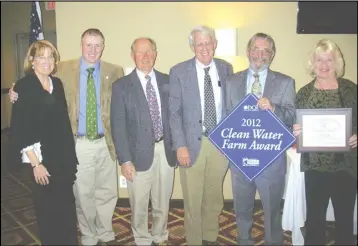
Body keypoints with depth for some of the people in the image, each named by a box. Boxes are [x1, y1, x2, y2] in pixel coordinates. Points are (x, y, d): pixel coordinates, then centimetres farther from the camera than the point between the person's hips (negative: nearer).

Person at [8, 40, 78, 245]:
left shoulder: (57, 83, 7)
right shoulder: (23, 86, -8)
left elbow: (64, 121, 8)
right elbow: (20, 129, -11)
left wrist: (71, 155, 4)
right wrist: (35, 163, -14)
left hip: (64, 156, 5)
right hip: (42, 159, -4)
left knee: (68, 206, 12)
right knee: (48, 208, 9)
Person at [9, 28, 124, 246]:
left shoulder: (115, 72, 1)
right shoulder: (64, 69, 1)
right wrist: (20, 93, -7)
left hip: (105, 143, 1)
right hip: (78, 144, -1)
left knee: (107, 192, 13)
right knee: (83, 194, 10)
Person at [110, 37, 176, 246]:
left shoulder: (167, 81, 5)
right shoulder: (121, 86, -4)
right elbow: (118, 126, -7)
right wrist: (125, 159, -11)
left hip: (166, 151, 3)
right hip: (140, 153, -2)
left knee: (162, 203, 17)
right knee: (139, 205, 11)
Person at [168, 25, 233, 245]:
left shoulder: (226, 69, 6)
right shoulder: (179, 72, -3)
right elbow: (174, 112, -6)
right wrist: (180, 145, -13)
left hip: (221, 142, 3)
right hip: (192, 143, -3)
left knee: (214, 198, 17)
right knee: (193, 200, 7)